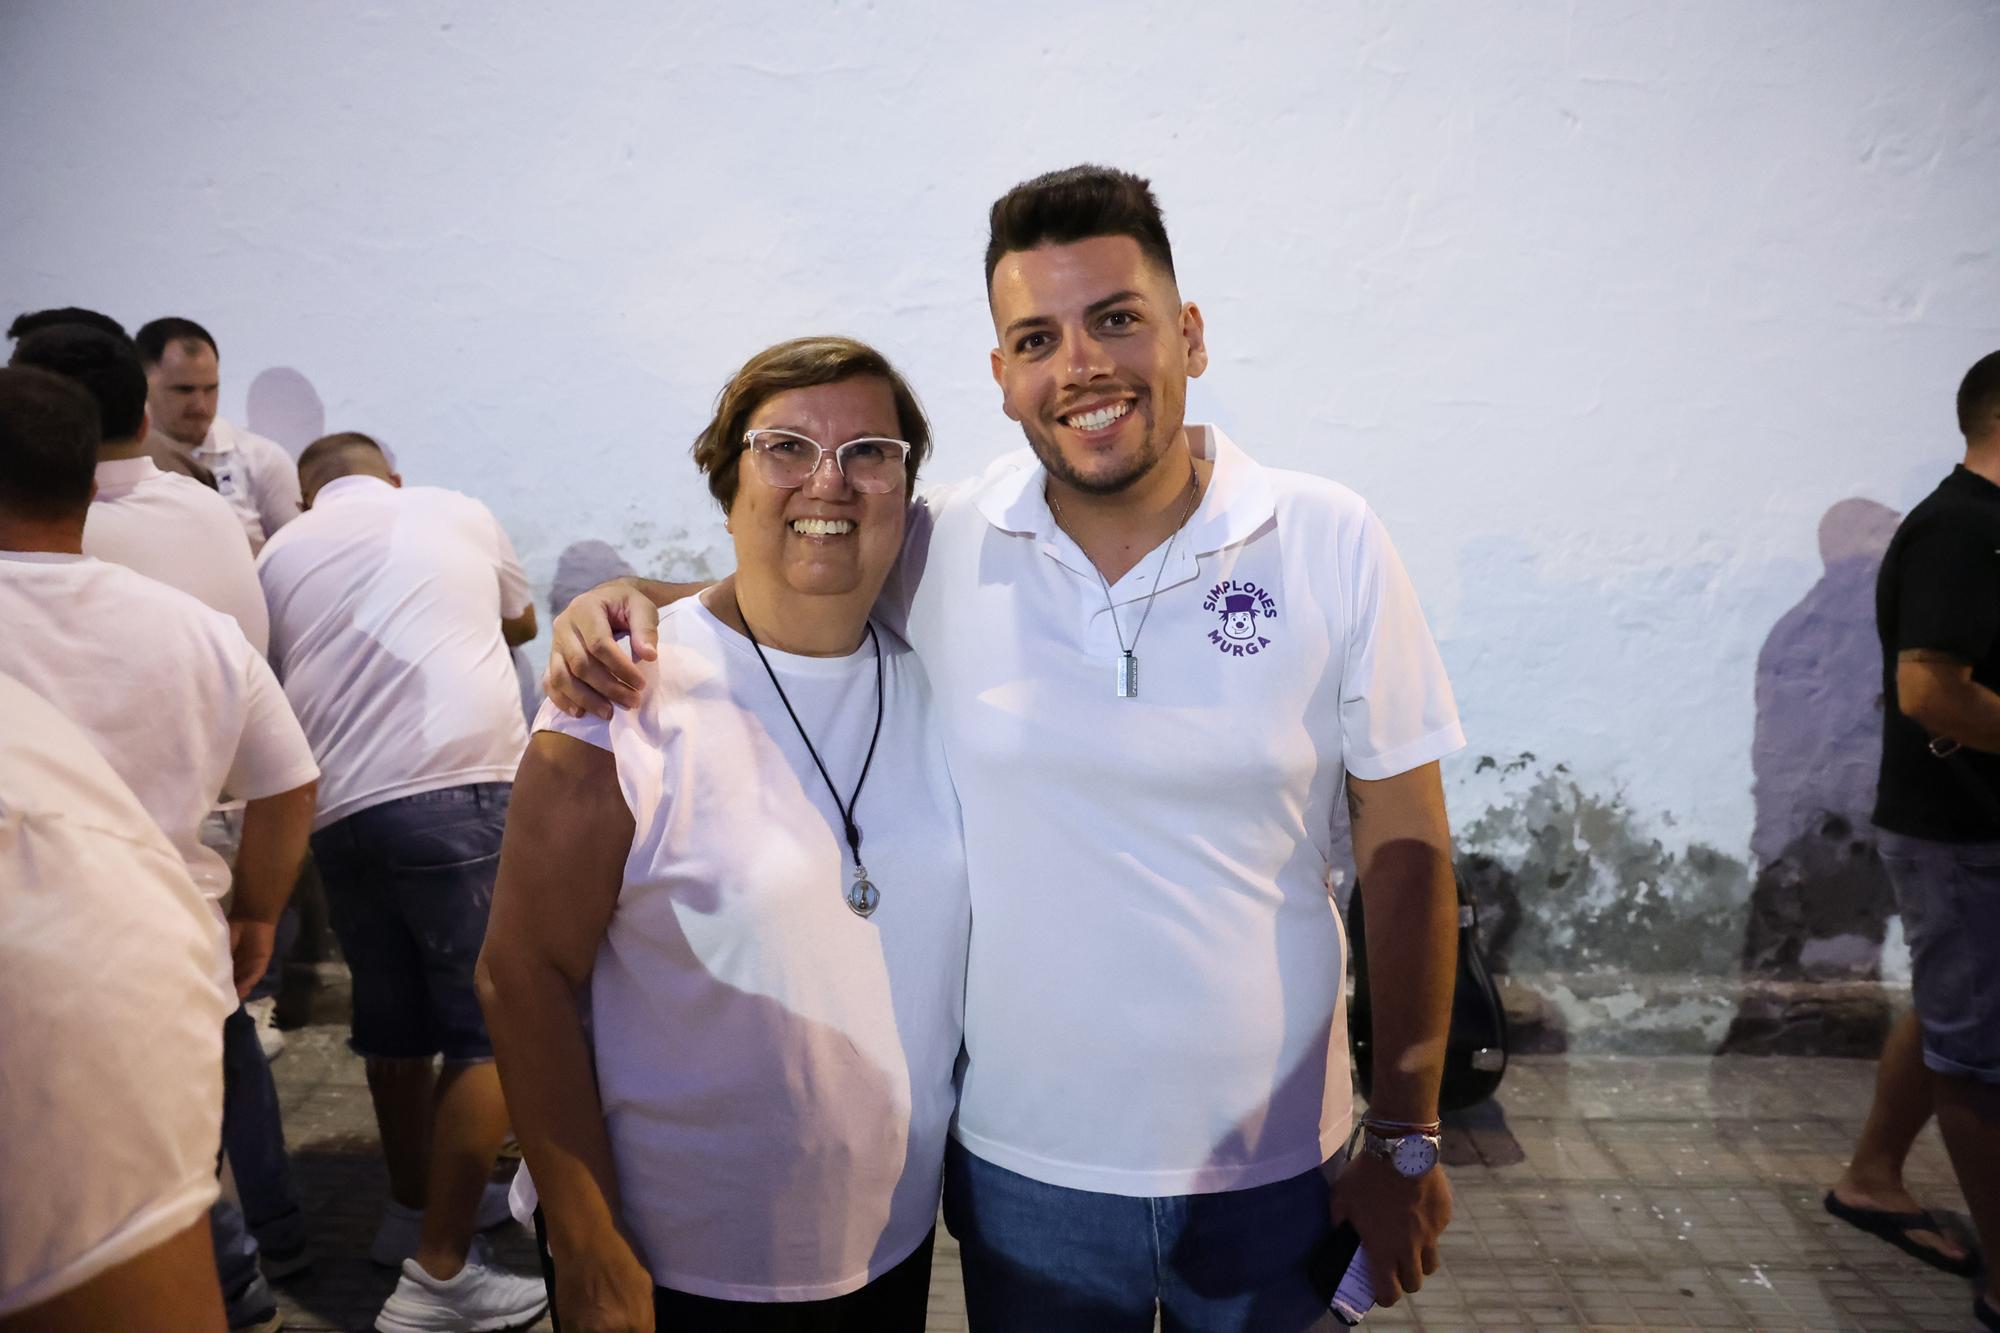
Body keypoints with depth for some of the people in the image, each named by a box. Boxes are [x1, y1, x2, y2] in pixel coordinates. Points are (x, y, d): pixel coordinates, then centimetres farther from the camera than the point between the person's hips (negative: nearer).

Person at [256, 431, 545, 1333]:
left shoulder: (278, 554, 18)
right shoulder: (459, 512, 14)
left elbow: (273, 687, 25)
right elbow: (521, 623, 31)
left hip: (336, 811, 5)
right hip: (457, 791, -4)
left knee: (392, 1021, 17)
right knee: (490, 1025, -1)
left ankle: (415, 1209, 33)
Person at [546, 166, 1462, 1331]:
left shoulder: (1333, 544, -9)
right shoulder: (937, 552, -9)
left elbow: (1405, 852, -4)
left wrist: (1408, 1138, -2)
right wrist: (626, 604, -12)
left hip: (1275, 1176, 0)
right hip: (1025, 1170, 0)